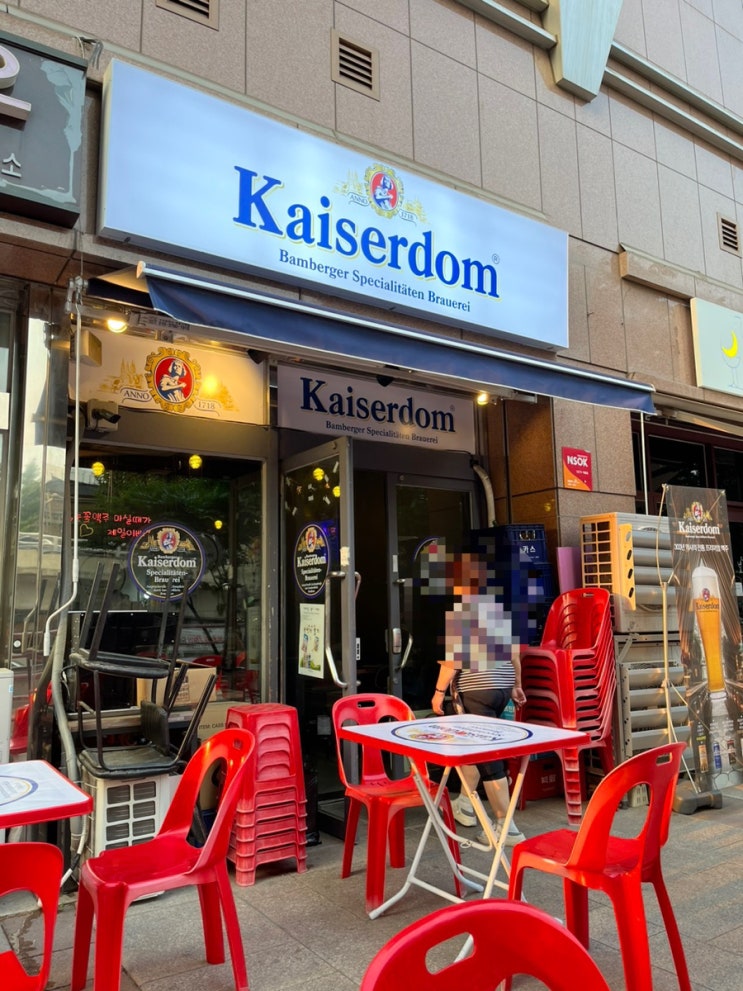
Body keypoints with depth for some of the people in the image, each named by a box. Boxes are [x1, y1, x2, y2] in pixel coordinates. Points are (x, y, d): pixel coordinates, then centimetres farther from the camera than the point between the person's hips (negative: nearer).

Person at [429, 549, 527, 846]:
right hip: (502, 686, 8)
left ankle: (506, 827, 4)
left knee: (487, 754, -1)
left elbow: (453, 654, -14)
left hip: (475, 687, -7)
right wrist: (516, 685, 22)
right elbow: (514, 650, 13)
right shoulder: (501, 604, 9)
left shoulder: (457, 607, -10)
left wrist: (439, 690, -7)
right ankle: (465, 805, 35)